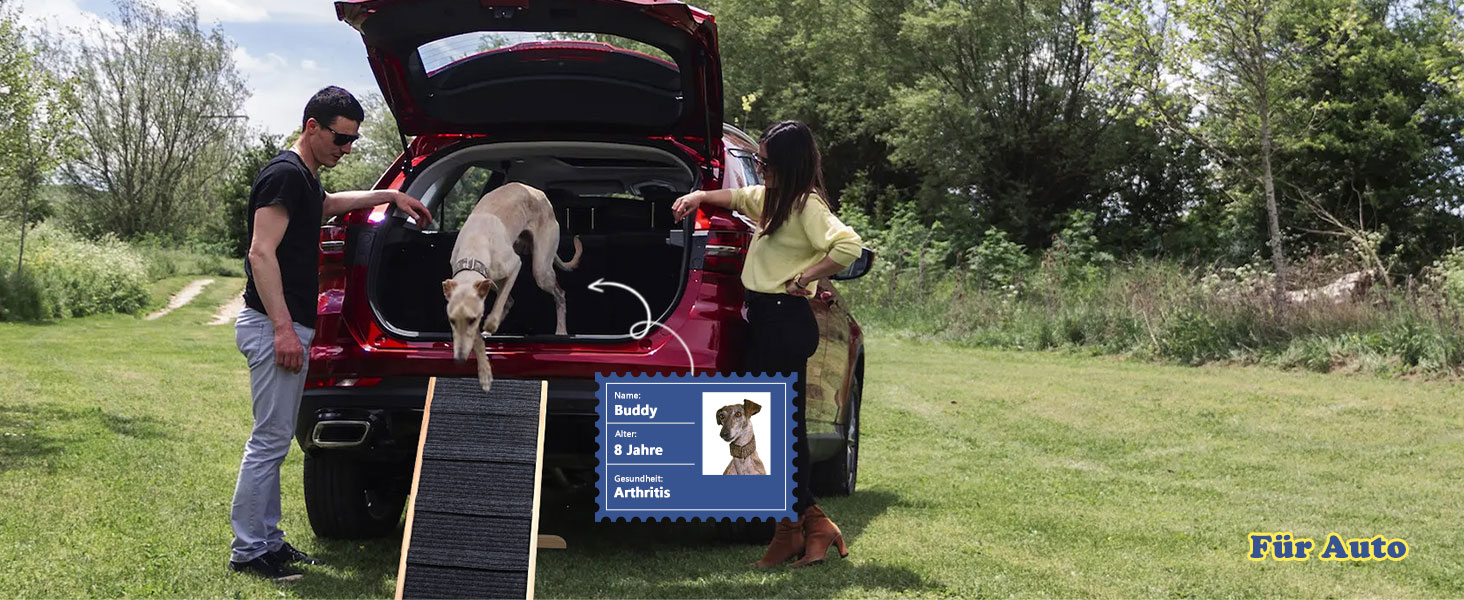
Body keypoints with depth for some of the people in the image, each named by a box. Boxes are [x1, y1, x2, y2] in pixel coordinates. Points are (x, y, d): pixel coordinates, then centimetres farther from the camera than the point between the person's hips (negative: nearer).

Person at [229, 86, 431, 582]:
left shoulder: (305, 179, 17)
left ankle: (268, 541, 20)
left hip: (289, 327, 10)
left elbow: (329, 203, 43)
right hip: (273, 327, -10)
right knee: (270, 440, -6)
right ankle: (247, 551, 0)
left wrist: (391, 196, 43)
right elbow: (261, 253, -21)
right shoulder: (285, 175, -13)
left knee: (274, 441, 13)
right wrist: (283, 328, -25)